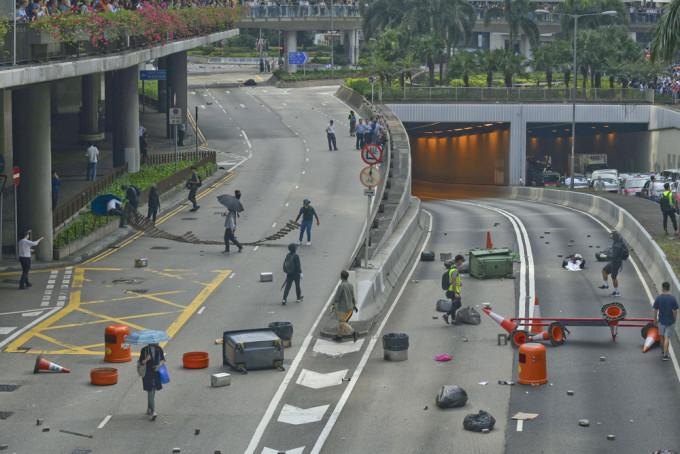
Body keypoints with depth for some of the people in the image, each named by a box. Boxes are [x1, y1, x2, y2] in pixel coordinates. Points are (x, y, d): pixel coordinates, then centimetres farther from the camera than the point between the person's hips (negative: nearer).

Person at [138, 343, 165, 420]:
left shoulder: (159, 349, 0)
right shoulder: (144, 350, -8)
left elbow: (163, 359, 10)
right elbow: (141, 362, -4)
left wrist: (159, 365, -10)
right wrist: (146, 359, -25)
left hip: (156, 372, 4)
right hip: (147, 373, -4)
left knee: (153, 391, 13)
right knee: (150, 392, -10)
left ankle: (149, 409, 31)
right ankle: (153, 412, -15)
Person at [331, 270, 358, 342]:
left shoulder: (341, 286, -19)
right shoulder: (350, 285, 5)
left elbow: (336, 297, -18)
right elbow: (353, 297, 11)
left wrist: (333, 306, -11)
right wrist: (354, 306, 17)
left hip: (342, 308, -8)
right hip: (349, 308, 8)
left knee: (342, 323, -4)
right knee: (341, 322, 18)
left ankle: (353, 332, -19)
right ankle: (339, 337, 24)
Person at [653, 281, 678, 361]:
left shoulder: (658, 298, -9)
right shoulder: (673, 299, -11)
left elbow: (655, 310, -3)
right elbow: (675, 311, -8)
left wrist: (655, 320, 9)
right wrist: (674, 321, 5)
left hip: (661, 321, 1)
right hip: (670, 321, -1)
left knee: (662, 337, 19)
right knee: (667, 338, 1)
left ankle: (663, 351, 36)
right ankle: (665, 355, -2)